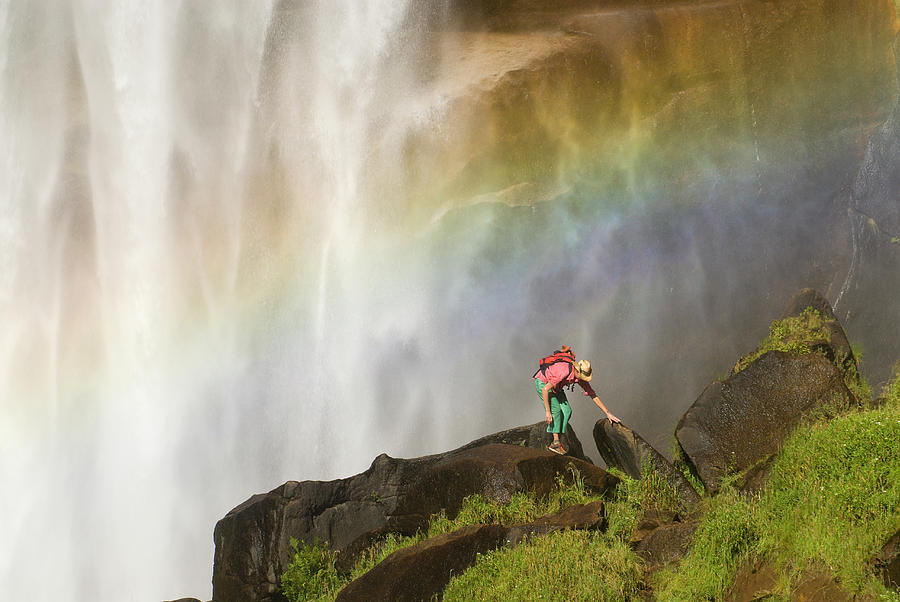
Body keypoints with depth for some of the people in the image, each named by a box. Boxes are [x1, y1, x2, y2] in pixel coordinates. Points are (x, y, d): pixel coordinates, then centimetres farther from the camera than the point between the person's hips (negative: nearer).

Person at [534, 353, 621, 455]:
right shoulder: (564, 373, -40)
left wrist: (607, 413, -11)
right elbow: (545, 389, -37)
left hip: (556, 387, 7)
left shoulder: (581, 376, -17)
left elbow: (593, 395, -8)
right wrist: (547, 412, -36)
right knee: (555, 409, -23)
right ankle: (556, 442, -20)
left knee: (566, 411, -6)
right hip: (542, 383, -7)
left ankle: (555, 443, -2)